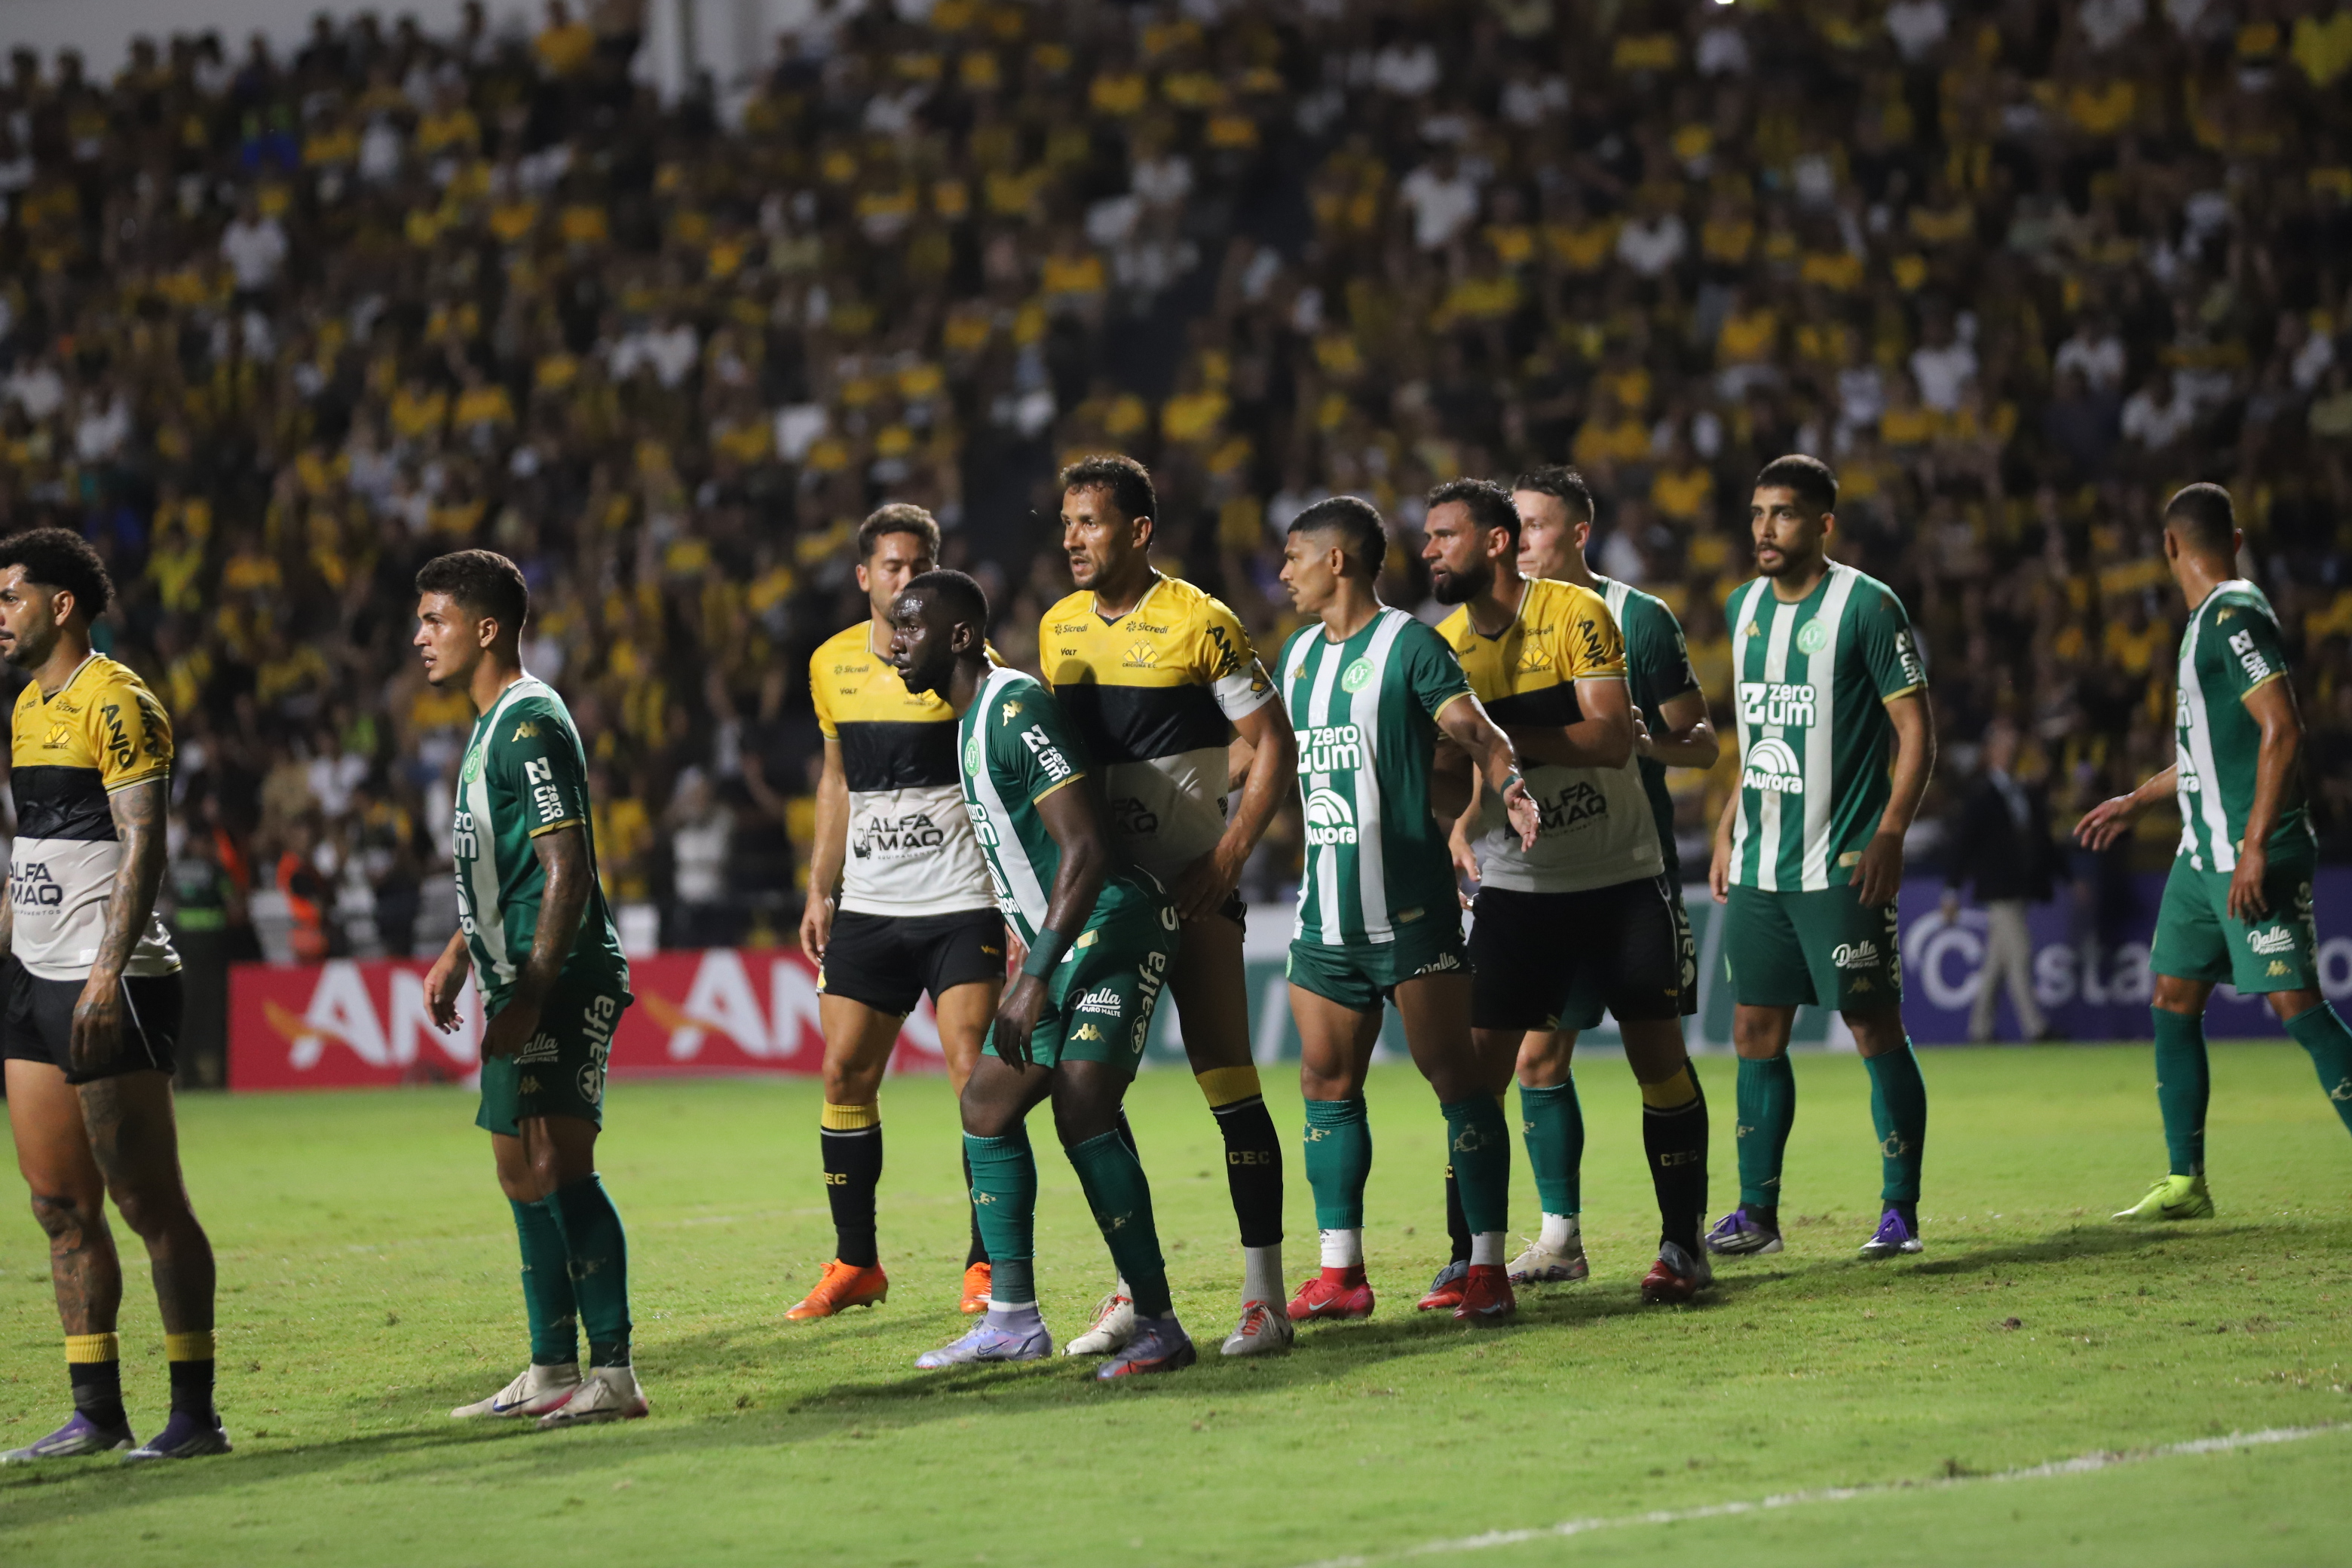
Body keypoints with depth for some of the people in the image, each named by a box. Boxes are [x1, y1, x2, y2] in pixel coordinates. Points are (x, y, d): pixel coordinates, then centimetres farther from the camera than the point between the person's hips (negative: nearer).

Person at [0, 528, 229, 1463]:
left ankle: (195, 1414, -2)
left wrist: (108, 973, -23)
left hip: (108, 988, -9)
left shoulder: (115, 702, -11)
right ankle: (97, 1414, 14)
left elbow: (142, 845, -17)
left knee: (147, 1202, -6)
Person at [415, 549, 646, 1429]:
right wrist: (460, 954, 28)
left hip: (561, 984, -11)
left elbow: (567, 870, -21)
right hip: (521, 987, 11)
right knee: (524, 1173, 14)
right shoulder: (494, 726, 16)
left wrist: (532, 992, -25)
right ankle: (552, 1371, 22)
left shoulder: (531, 724, -15)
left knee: (559, 1167, -12)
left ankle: (613, 1372, -12)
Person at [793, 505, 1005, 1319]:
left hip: (961, 903, -5)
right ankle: (855, 1264, 13)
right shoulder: (832, 664, 8)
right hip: (867, 906, 5)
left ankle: (987, 1264, -1)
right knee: (844, 1072, 2)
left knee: (973, 1070, -10)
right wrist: (819, 891, 15)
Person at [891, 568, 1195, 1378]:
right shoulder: (971, 719, 15)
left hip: (1110, 926, -11)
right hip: (1061, 942, 11)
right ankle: (1012, 1320, 19)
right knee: (987, 1105, 12)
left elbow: (1086, 848, -22)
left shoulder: (1017, 708, -17)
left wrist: (1035, 981, -24)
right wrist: (1032, 970, 21)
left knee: (1083, 1115, -20)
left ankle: (1160, 1326, -17)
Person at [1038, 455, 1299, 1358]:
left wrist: (1231, 852, -14)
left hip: (1192, 887, -6)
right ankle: (1134, 1292, 14)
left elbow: (1272, 744, -5)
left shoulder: (1199, 624, -8)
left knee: (1228, 1085, -7)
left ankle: (1264, 1298, -4)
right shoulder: (1058, 629, 9)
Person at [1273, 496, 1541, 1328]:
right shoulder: (1299, 653, 15)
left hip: (1408, 906, -7)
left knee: (1456, 1078, -6)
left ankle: (1487, 1267, -4)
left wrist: (1509, 782, -39)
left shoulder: (1409, 645, -8)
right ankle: (1341, 1271, 12)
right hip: (1325, 910, 7)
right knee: (1327, 1083, 6)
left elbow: (1472, 727, -21)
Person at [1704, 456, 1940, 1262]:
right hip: (1758, 864, 7)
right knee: (1756, 1032, 6)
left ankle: (1900, 1210, 4)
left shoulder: (1867, 606, -8)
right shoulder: (1744, 607, 12)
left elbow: (1916, 732, -9)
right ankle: (1756, 1213, 12)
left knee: (1875, 1028, -3)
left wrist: (1888, 837, -16)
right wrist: (1727, 832, 17)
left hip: (1841, 864, -7)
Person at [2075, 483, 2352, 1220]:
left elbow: (2282, 730, -22)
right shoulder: (2209, 620, 17)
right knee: (2173, 1004, 10)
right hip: (2202, 855, 10)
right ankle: (2185, 1183, 15)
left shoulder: (2235, 615, -14)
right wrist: (2140, 799, 38)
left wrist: (2255, 846, -25)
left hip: (2256, 859, -10)